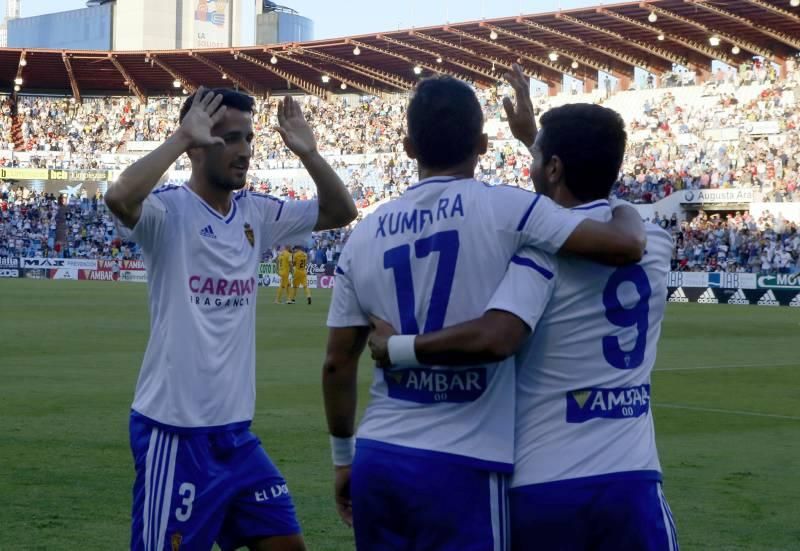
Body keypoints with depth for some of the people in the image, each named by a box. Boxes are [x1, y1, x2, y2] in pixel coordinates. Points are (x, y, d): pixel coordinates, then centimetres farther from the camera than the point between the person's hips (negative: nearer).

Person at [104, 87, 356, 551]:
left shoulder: (256, 214, 8)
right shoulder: (168, 210, -12)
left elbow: (340, 212, 13)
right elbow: (120, 198, -34)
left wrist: (307, 152, -1)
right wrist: (181, 137, -25)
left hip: (236, 430, 7)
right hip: (175, 433, -7)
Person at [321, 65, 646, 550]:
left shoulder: (365, 234, 7)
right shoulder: (503, 209, -8)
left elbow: (338, 365, 11)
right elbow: (627, 245, -13)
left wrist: (344, 457, 24)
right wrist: (625, 208, 10)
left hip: (377, 459, 5)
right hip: (460, 467, -5)